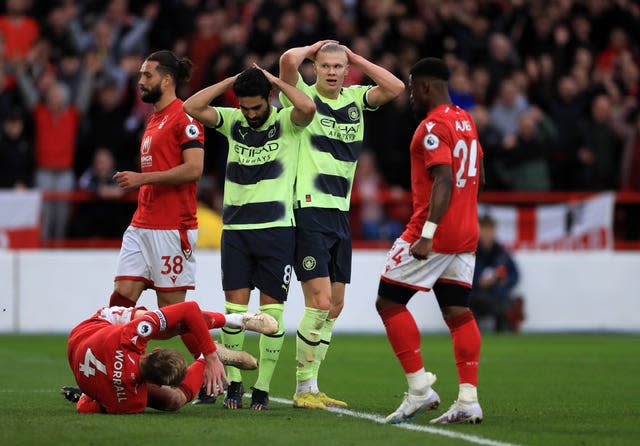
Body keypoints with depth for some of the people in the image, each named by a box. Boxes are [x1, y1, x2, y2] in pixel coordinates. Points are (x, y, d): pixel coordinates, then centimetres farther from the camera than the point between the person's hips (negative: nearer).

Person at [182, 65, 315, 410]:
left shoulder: (286, 123, -1)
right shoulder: (232, 121, 8)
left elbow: (307, 107, -23)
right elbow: (192, 108, -3)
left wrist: (276, 81, -10)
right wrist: (231, 82, -3)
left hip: (276, 229, -3)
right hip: (235, 228, 3)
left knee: (271, 310, -2)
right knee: (234, 307, -1)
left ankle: (263, 388, 5)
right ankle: (233, 384, 8)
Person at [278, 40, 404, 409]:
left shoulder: (356, 98, 12)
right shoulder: (302, 96, -3)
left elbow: (396, 88, 0)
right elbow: (288, 60, -21)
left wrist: (356, 59, 3)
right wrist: (313, 49, -1)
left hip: (340, 214, 7)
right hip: (309, 211, -7)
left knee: (335, 306, 9)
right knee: (319, 302, -13)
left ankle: (311, 387, 17)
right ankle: (304, 389, -4)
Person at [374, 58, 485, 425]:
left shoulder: (433, 127, -14)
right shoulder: (467, 121, 15)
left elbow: (444, 181, -23)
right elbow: (477, 177, 22)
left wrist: (427, 233, -27)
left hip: (435, 232, -9)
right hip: (466, 234, 9)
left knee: (389, 302, -1)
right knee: (458, 312, 6)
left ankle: (420, 387, -7)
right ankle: (469, 401, 0)